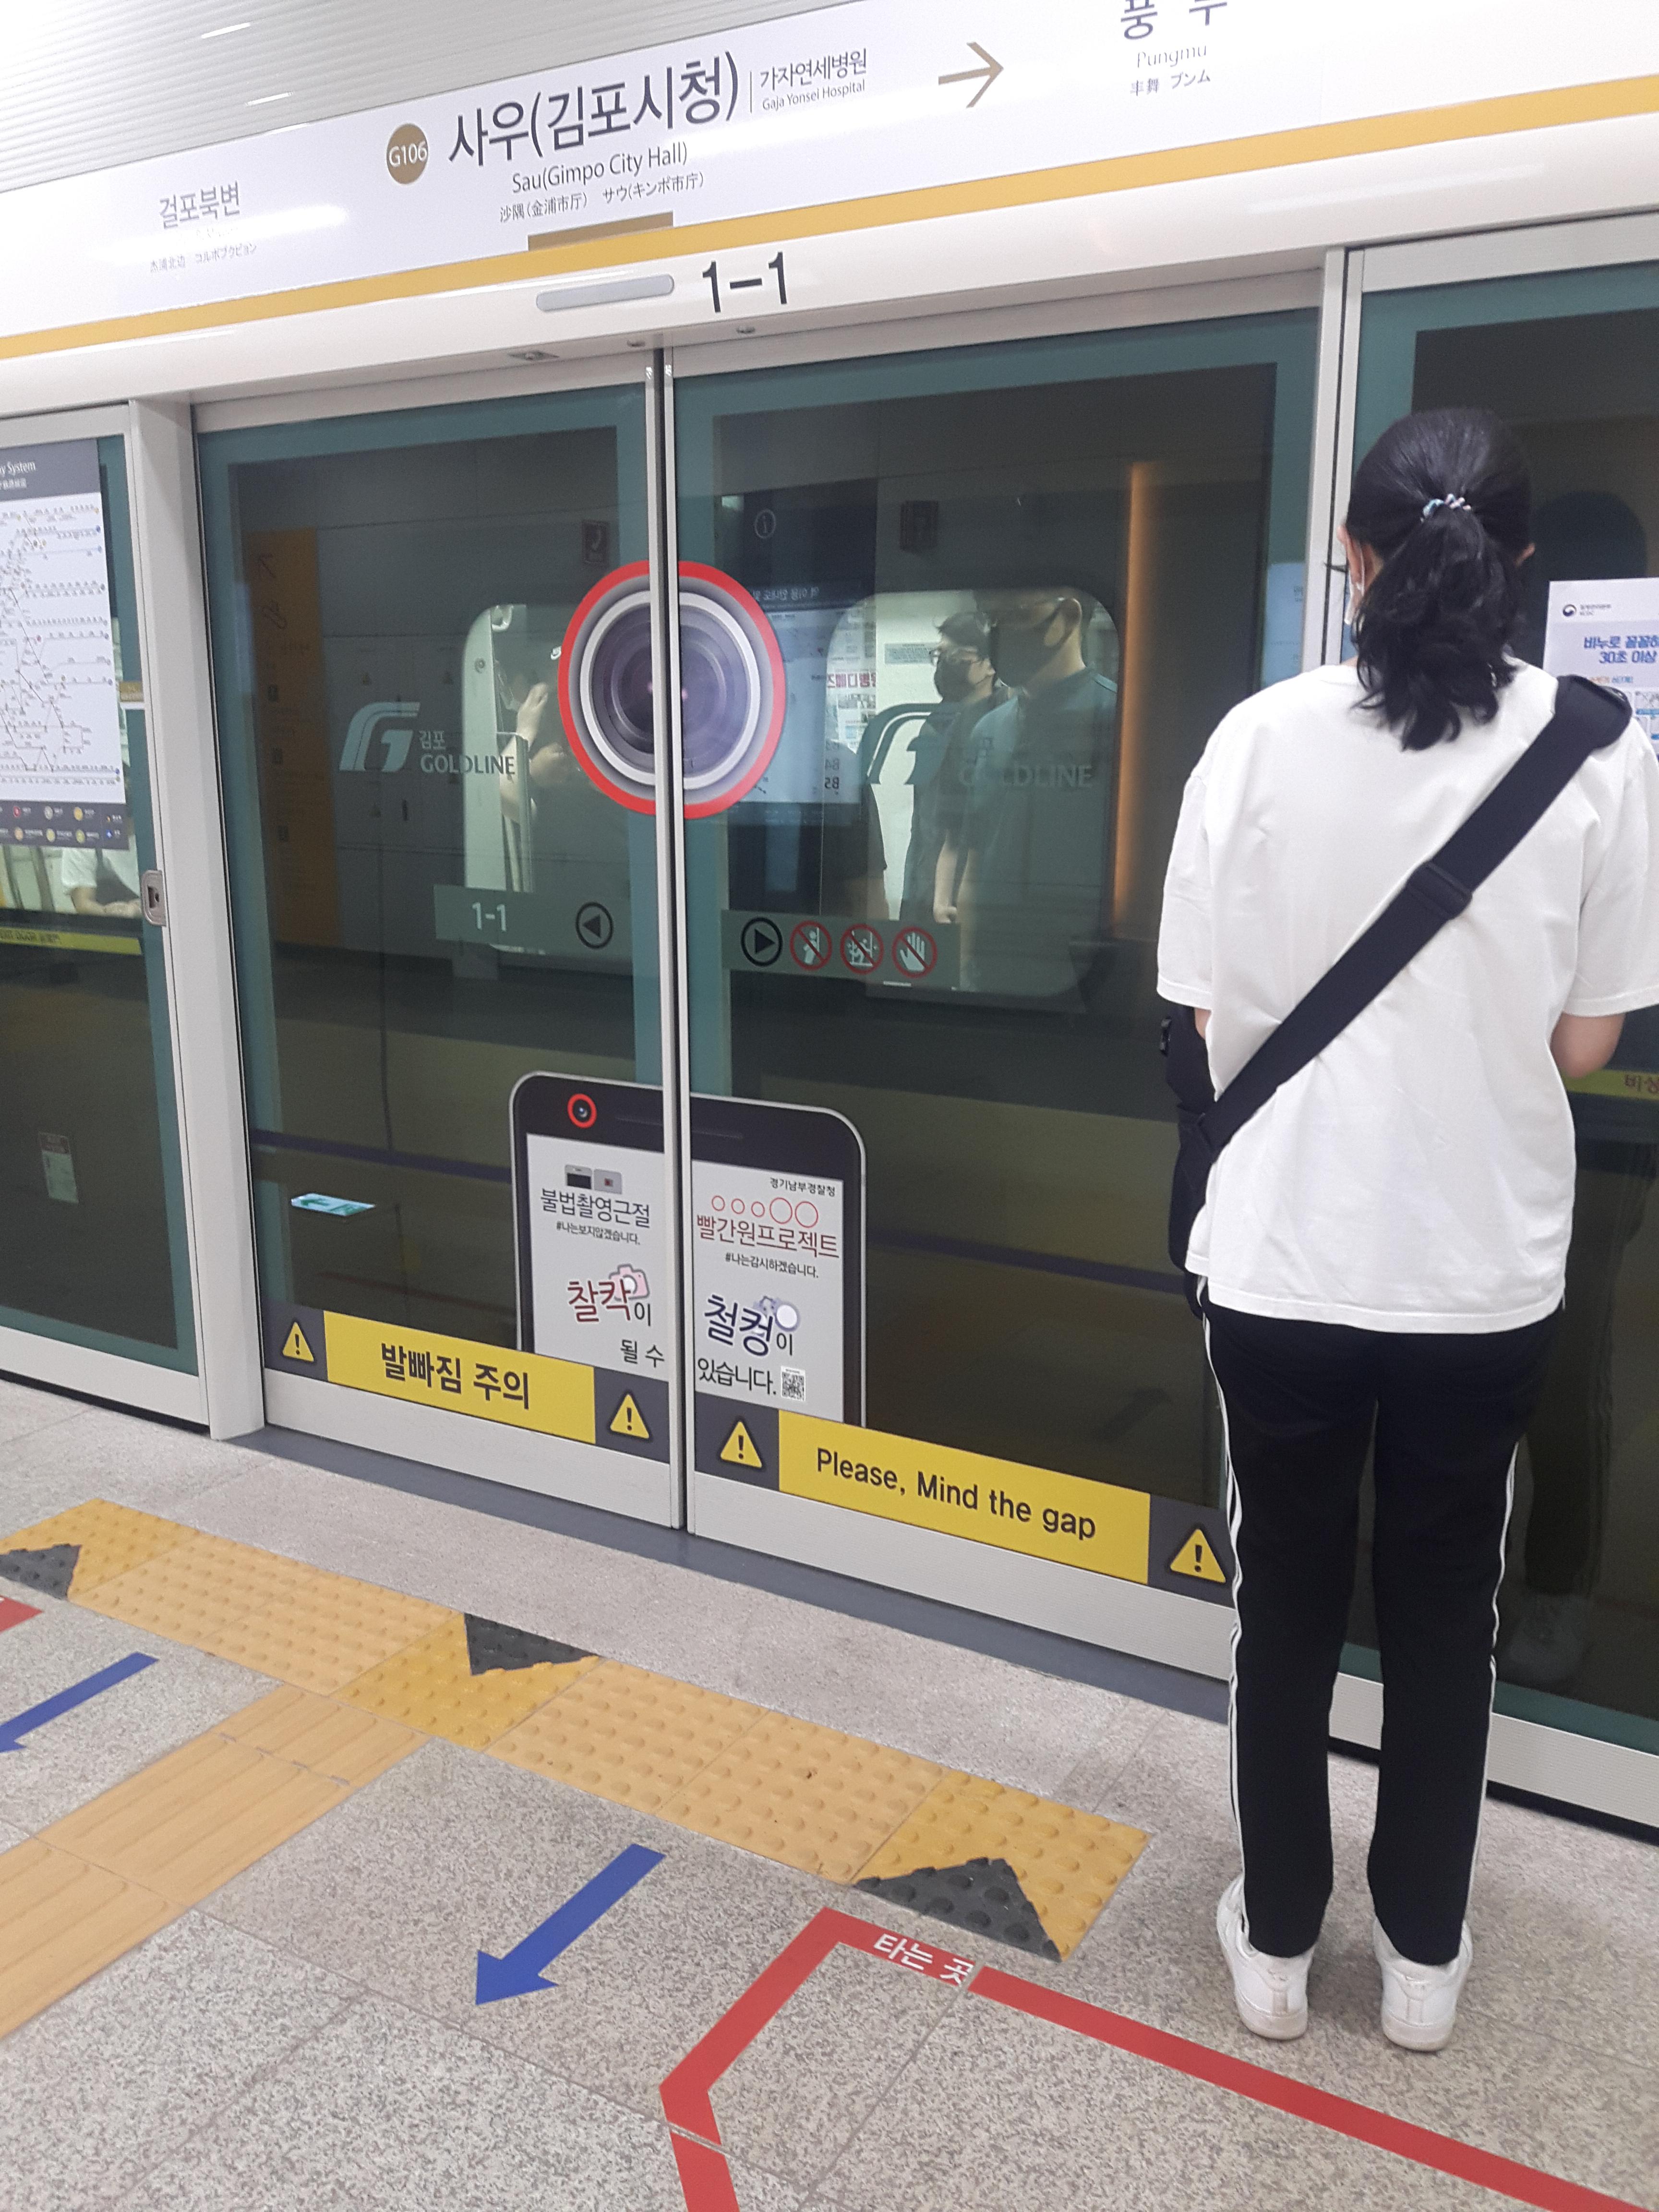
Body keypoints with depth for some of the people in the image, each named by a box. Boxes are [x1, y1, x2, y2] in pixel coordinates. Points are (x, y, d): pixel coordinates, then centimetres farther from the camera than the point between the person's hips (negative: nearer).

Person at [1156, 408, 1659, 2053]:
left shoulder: (1263, 736, -9)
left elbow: (1209, 1009, -4)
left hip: (1283, 1254, 0)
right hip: (1484, 1265, 1)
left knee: (1285, 1603, 17)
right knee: (1444, 1613, 19)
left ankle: (1276, 1941, 33)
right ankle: (1423, 1952, 35)